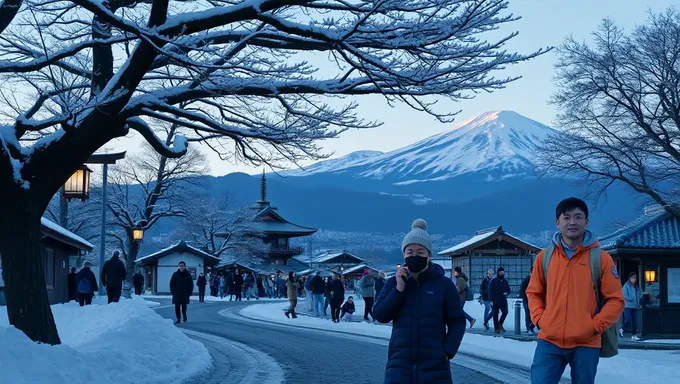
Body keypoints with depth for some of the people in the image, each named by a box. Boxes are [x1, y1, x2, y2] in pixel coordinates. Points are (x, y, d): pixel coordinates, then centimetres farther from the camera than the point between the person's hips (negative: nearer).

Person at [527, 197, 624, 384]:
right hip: (549, 341, 2)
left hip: (586, 344, -1)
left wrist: (596, 325, -10)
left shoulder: (601, 258, -1)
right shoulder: (544, 257, 6)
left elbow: (615, 299, 0)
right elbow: (534, 292, 15)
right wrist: (539, 318, 0)